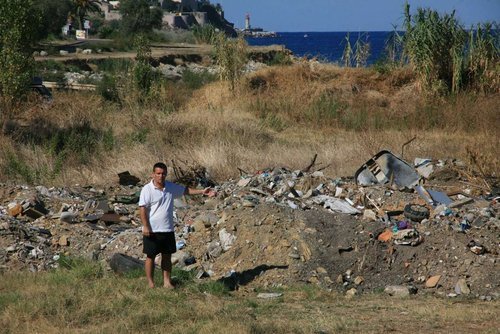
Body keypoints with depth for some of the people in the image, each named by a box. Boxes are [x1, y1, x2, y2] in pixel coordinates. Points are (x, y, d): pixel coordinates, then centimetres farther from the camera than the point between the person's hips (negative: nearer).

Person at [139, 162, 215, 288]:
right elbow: (142, 208, -14)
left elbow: (185, 190, 20)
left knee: (167, 256, 11)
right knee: (151, 256, 4)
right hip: (152, 230, -5)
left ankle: (167, 282, 21)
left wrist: (202, 192, 14)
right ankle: (151, 283, 12)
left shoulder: (171, 187, 5)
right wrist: (145, 226, -19)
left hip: (167, 230, 5)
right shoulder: (147, 189, -12)